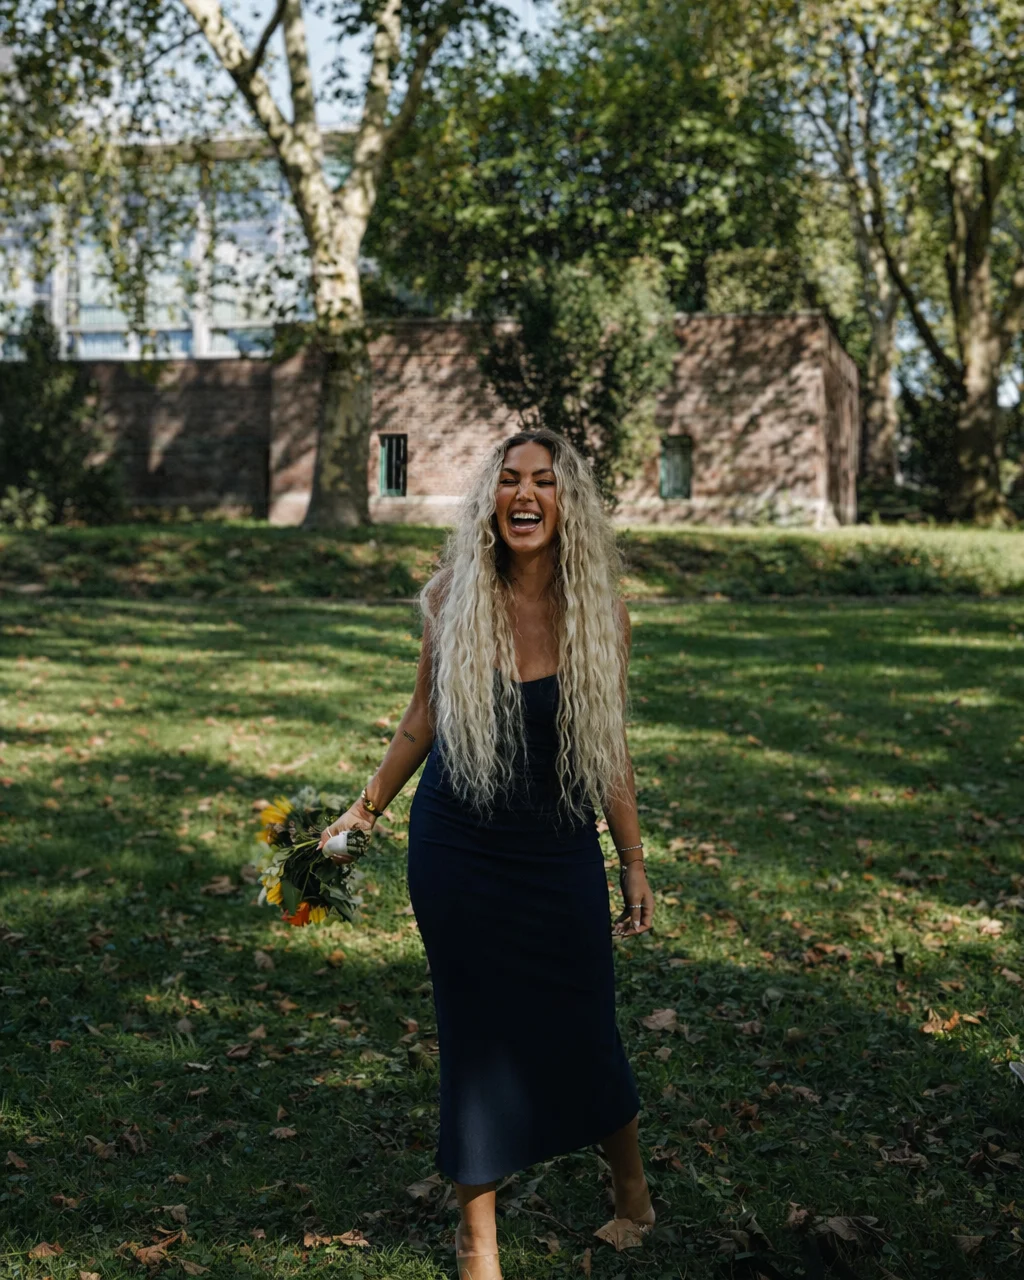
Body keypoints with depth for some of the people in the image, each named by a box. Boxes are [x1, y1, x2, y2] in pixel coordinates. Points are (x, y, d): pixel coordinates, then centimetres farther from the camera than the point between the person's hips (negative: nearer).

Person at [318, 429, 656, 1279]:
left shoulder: (601, 613, -7)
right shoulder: (452, 599, -7)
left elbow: (609, 747, 1)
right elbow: (424, 719, 6)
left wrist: (635, 862, 4)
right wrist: (366, 810, 10)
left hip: (560, 856, 0)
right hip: (457, 851, 0)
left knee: (582, 1030, 9)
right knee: (477, 1035, 7)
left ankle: (632, 1191, 38)